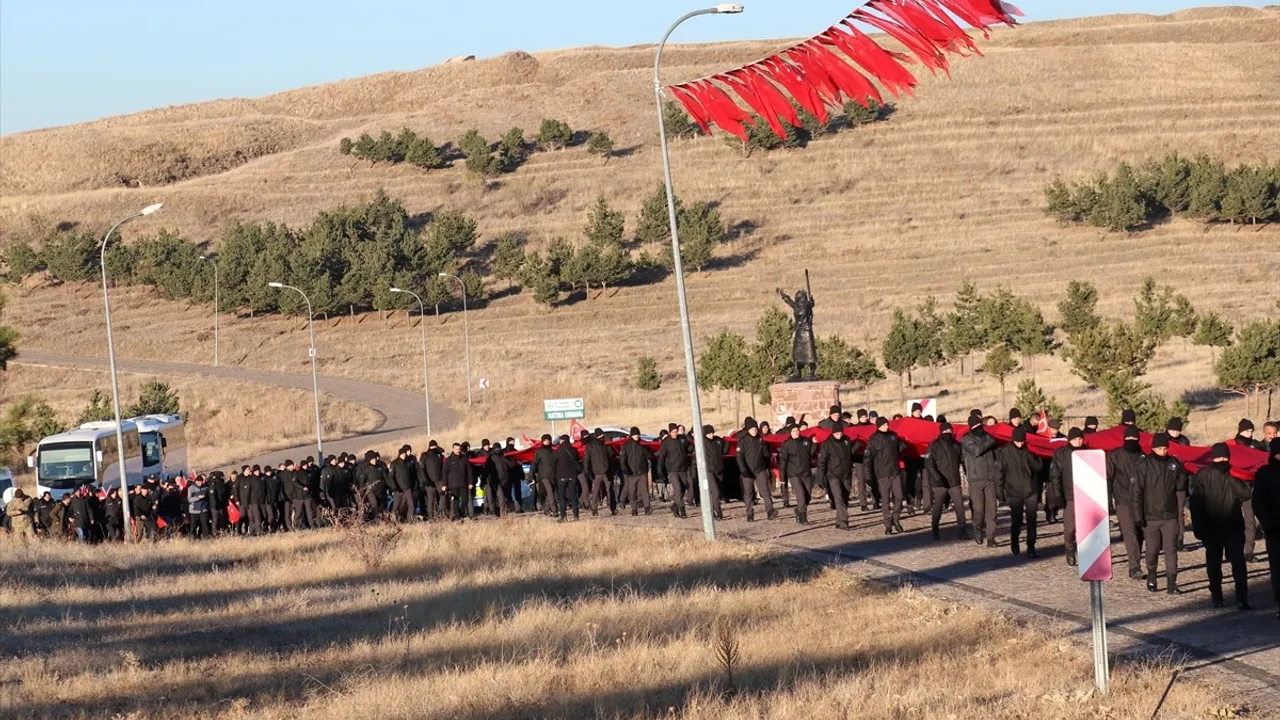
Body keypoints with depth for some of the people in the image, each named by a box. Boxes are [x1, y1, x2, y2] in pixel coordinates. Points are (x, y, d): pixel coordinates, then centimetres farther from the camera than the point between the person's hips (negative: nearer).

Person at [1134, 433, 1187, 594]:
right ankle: (1151, 575, 30)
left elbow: (1180, 489, 9)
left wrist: (1180, 512, 6)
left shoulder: (1174, 464, 3)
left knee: (1171, 548, -5)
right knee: (1152, 549, 6)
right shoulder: (1145, 465, -5)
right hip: (1151, 516, -1)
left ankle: (1172, 581, -4)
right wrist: (1138, 515, -9)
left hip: (1170, 515, 1)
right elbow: (1137, 491, -4)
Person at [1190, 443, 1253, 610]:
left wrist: (1231, 478, -19)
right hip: (1211, 528, 0)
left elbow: (1247, 494, -11)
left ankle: (1242, 599, -8)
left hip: (1234, 527, 0)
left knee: (1239, 563, -8)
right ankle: (1216, 597, 21)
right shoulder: (1202, 476, -4)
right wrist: (1199, 529, -10)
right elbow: (1195, 504, -5)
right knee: (1214, 565, 9)